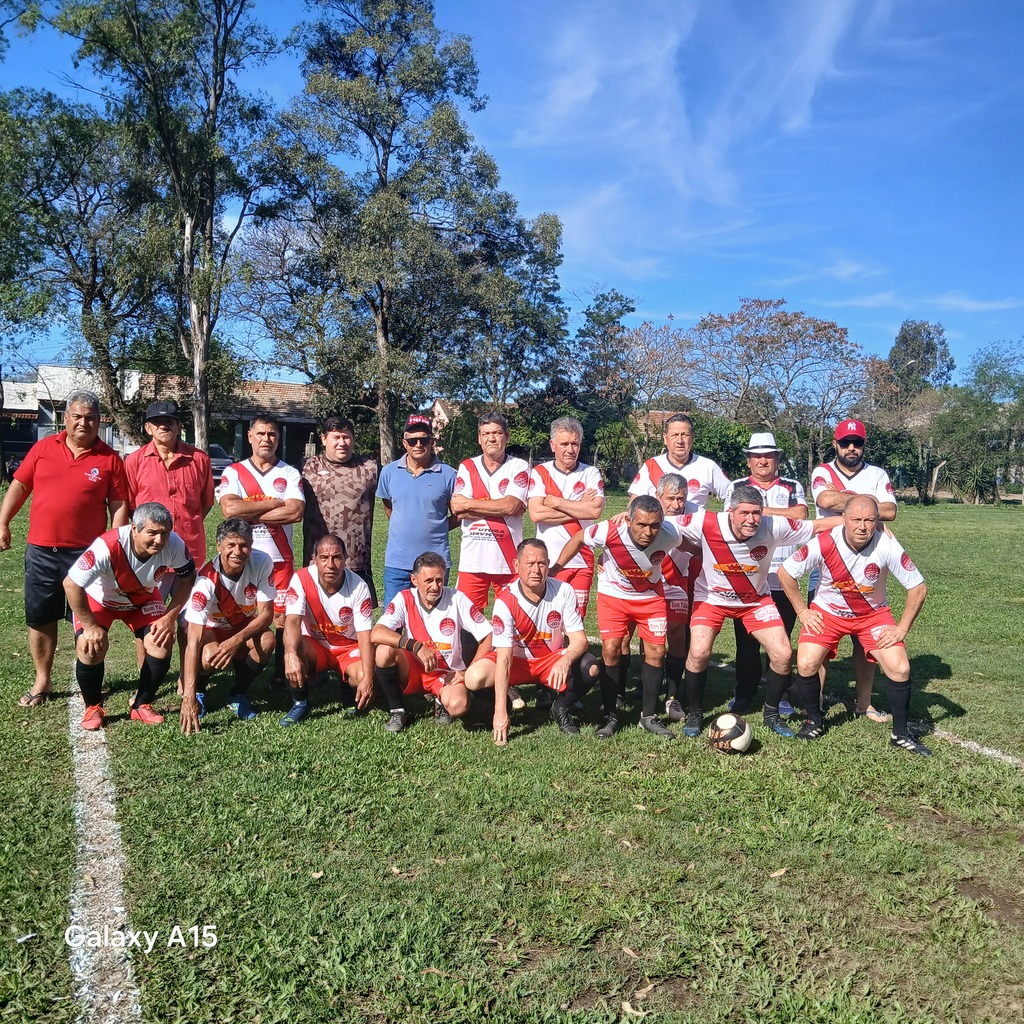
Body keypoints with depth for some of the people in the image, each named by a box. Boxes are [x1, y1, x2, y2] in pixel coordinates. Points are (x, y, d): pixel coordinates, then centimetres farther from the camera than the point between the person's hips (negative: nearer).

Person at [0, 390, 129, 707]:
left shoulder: (109, 459, -2)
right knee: (39, 618, 11)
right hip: (40, 550, 3)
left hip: (85, 553, -3)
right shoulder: (43, 448, 5)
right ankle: (42, 681, 25)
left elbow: (118, 505, -2)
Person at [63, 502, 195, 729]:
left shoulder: (174, 545, -30)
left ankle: (141, 706, 7)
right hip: (99, 599, -3)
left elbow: (187, 578, -12)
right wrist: (90, 625, -25)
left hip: (143, 598, 3)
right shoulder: (107, 547, -41)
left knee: (163, 642, -14)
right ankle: (93, 708, 4)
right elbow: (71, 584, -32)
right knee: (90, 645, -23)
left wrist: (169, 617, -17)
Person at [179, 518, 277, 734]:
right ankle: (198, 691, 2)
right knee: (210, 657, -35)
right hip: (211, 629, -2)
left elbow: (266, 613, -19)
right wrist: (188, 695, -43)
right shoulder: (207, 579, -32)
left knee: (267, 640, -29)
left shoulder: (262, 563, -24)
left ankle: (238, 694, -3)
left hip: (245, 627, 3)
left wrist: (236, 641, -38)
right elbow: (193, 639, -36)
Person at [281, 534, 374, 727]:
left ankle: (349, 689, 11)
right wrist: (290, 654, -52)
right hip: (315, 647, 0)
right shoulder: (301, 579, -19)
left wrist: (368, 678, -32)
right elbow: (293, 621, -31)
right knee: (296, 646, -34)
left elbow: (365, 635, -20)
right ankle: (300, 703, -8)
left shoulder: (358, 587, -19)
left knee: (362, 677, -30)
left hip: (349, 648, 0)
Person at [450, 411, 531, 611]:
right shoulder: (467, 467, 7)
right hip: (472, 559, 1)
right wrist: (500, 507, -9)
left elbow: (511, 506, -13)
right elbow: (457, 510, -5)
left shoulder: (519, 467, 2)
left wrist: (468, 504, -8)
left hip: (508, 559, -1)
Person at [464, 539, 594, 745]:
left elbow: (579, 639, -15)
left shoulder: (564, 591, -16)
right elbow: (503, 658, -26)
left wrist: (565, 661, -41)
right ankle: (507, 702, 6)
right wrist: (500, 713, -31)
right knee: (474, 678, -29)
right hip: (516, 660, -1)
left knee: (590, 668, -29)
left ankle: (561, 709, 1)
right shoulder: (505, 601, -24)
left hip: (553, 659, 2)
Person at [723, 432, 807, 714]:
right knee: (746, 638, 4)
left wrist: (762, 510, -9)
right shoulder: (736, 487, 9)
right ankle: (744, 695, 15)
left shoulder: (793, 487, 10)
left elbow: (800, 516, -10)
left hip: (783, 577, 1)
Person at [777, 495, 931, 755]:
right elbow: (785, 571, -12)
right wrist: (802, 612, -9)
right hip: (827, 611, 0)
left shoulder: (887, 546, -25)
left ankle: (901, 734, 8)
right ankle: (814, 721, 11)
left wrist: (901, 629, -13)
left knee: (900, 668, -14)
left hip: (873, 613, 1)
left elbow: (918, 587, -13)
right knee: (806, 665, -17)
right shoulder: (824, 544, -26)